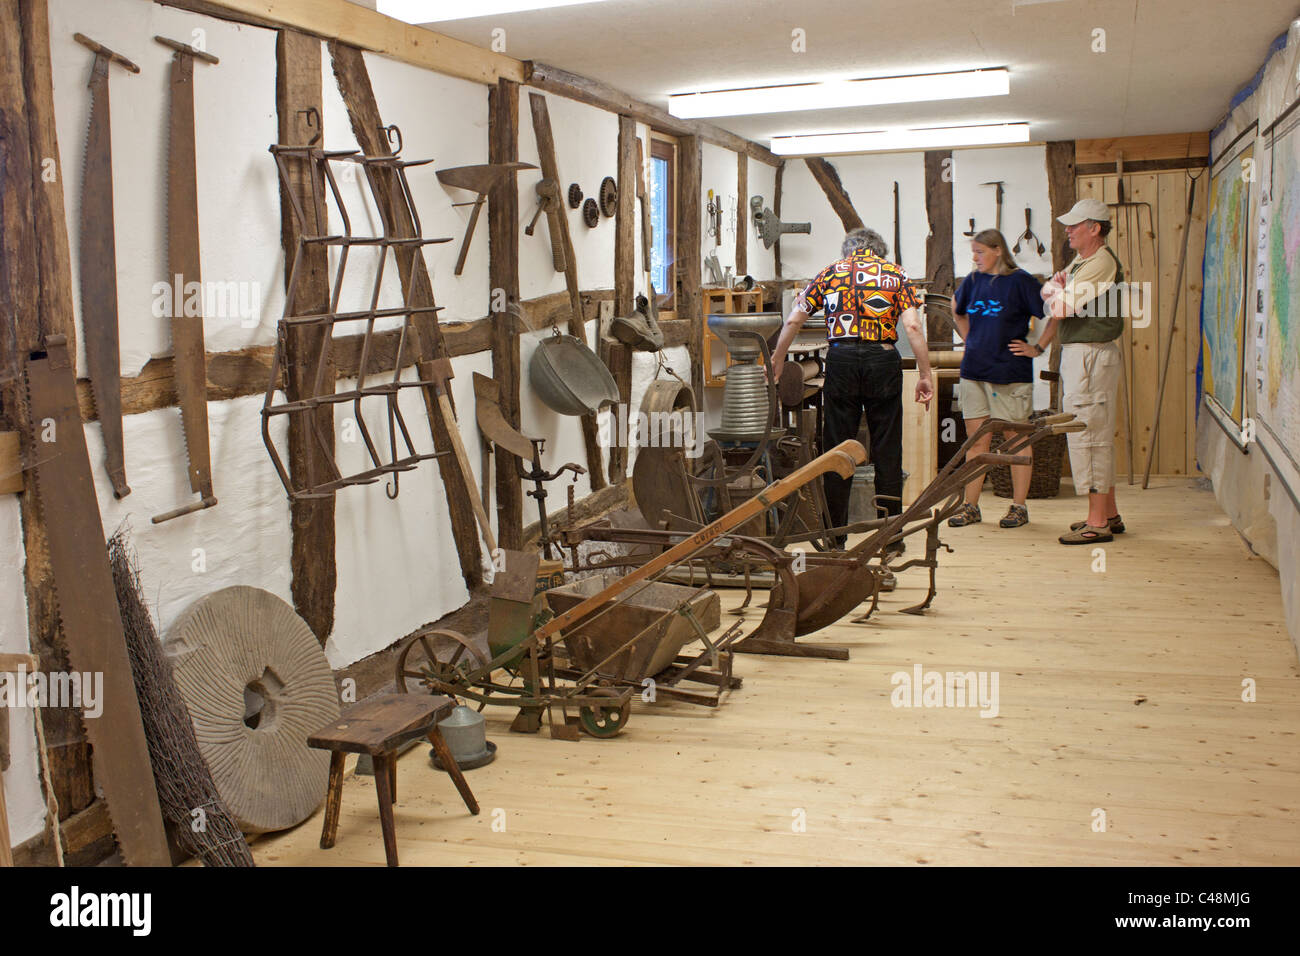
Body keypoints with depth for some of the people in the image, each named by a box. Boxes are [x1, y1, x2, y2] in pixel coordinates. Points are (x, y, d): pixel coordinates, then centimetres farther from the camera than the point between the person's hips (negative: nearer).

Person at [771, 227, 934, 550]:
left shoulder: (830, 272, 13)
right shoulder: (896, 274, 9)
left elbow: (793, 320, 11)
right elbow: (912, 326, -4)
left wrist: (777, 359, 23)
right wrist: (926, 375, -2)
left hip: (841, 360, 1)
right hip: (883, 359, -1)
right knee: (887, 451, 6)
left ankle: (835, 537, 11)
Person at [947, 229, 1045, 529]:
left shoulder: (1020, 281, -7)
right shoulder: (972, 281, 9)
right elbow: (958, 312, 28)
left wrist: (1036, 347, -6)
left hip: (1011, 372, -5)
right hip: (974, 369, 5)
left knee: (1016, 438, 2)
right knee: (976, 438, 7)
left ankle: (1019, 506, 10)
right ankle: (970, 506, 12)